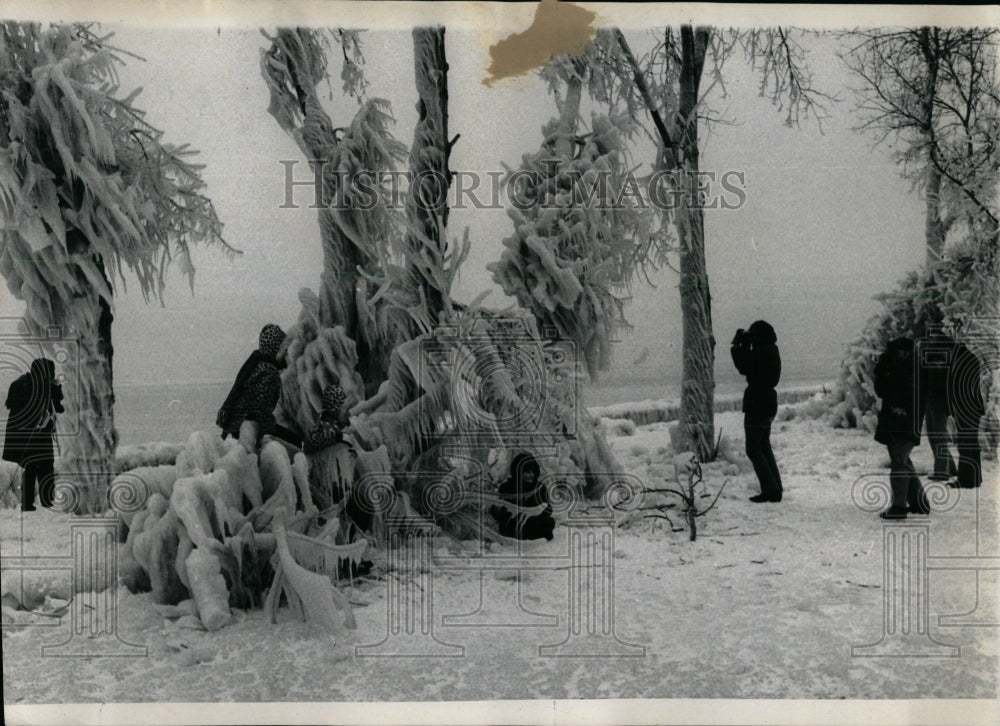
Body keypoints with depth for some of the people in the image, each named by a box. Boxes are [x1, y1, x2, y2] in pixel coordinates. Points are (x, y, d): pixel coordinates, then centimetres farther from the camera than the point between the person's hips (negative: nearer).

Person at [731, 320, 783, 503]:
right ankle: (775, 489, 20)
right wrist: (744, 345, 8)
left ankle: (770, 490, -2)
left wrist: (738, 345, -8)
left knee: (754, 449, -2)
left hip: (756, 405, -10)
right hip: (768, 404, 10)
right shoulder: (771, 351, 11)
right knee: (764, 448, 17)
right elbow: (750, 366, 16)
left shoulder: (761, 353, -19)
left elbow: (744, 367, -17)